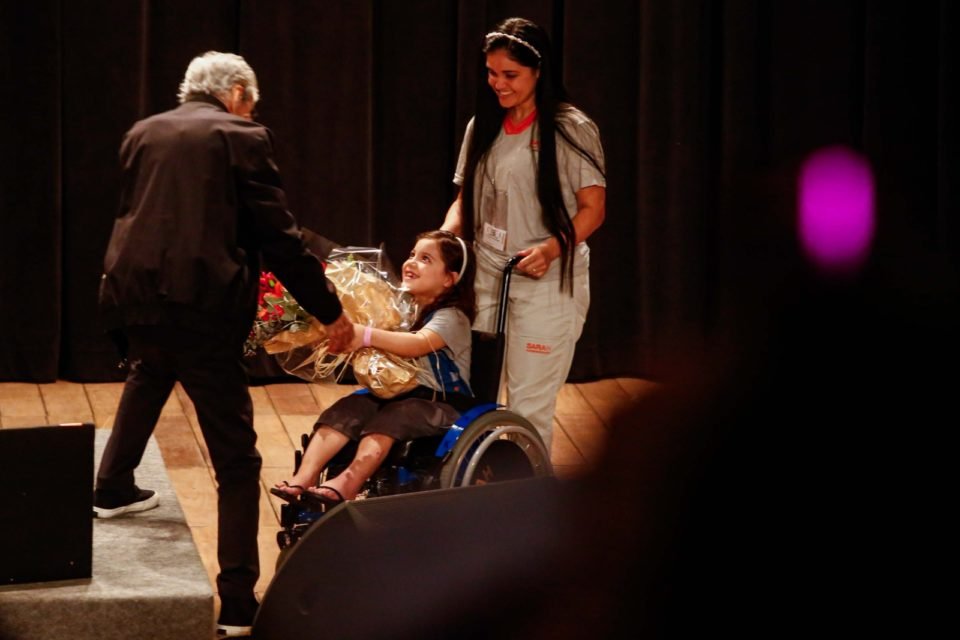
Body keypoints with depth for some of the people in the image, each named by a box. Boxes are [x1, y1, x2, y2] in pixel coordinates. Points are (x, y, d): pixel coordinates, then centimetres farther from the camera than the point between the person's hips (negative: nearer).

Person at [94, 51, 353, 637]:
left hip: (133, 294, 6)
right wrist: (330, 310, 2)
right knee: (235, 456, 0)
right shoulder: (242, 137, -1)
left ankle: (114, 489, 53)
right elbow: (278, 236, -5)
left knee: (150, 373, 41)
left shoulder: (142, 134, 15)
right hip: (200, 303, -6)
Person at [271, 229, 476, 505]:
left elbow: (419, 344, -31)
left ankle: (348, 483, -51)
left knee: (388, 418, -35)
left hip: (442, 403, -7)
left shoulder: (452, 317, -11)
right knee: (345, 410, -18)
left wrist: (367, 336, -44)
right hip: (398, 391, 7)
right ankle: (304, 477, -33)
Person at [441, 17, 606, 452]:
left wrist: (552, 248, -23)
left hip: (547, 282, -5)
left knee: (529, 407, -3)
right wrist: (442, 239, -4)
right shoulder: (482, 127, 10)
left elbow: (593, 208, -8)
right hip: (485, 276, 5)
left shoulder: (571, 130, -7)